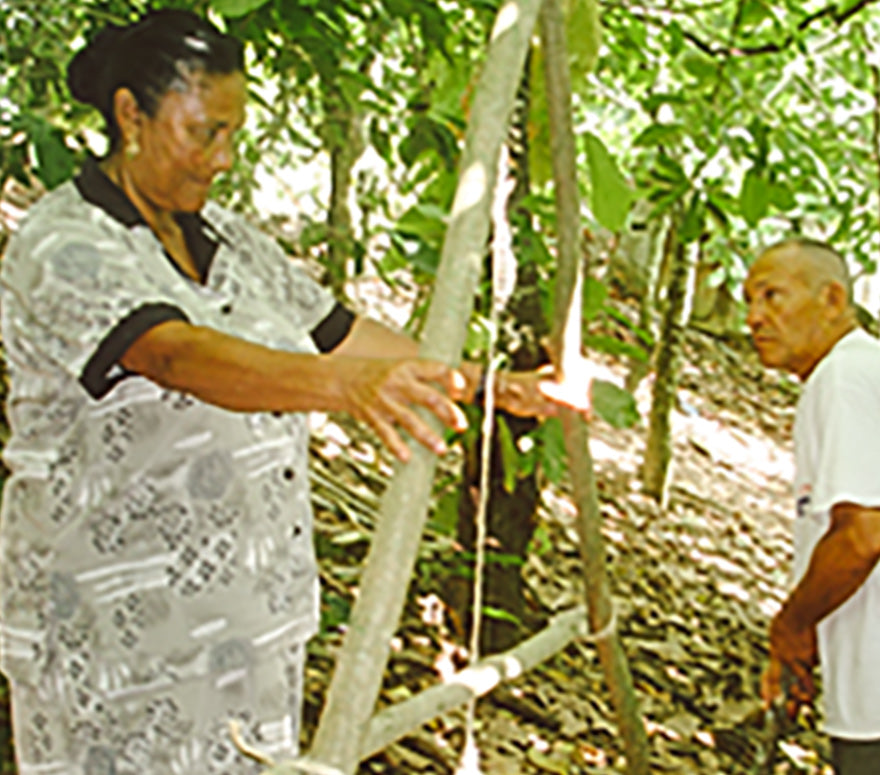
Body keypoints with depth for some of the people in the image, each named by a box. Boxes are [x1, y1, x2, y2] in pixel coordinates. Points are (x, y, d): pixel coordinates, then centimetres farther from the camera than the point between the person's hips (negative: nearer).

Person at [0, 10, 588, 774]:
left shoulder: (226, 238, 9)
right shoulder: (62, 252, -18)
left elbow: (337, 331, 15)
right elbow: (180, 356, -35)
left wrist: (486, 385, 8)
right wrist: (347, 386, -50)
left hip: (245, 605, 7)